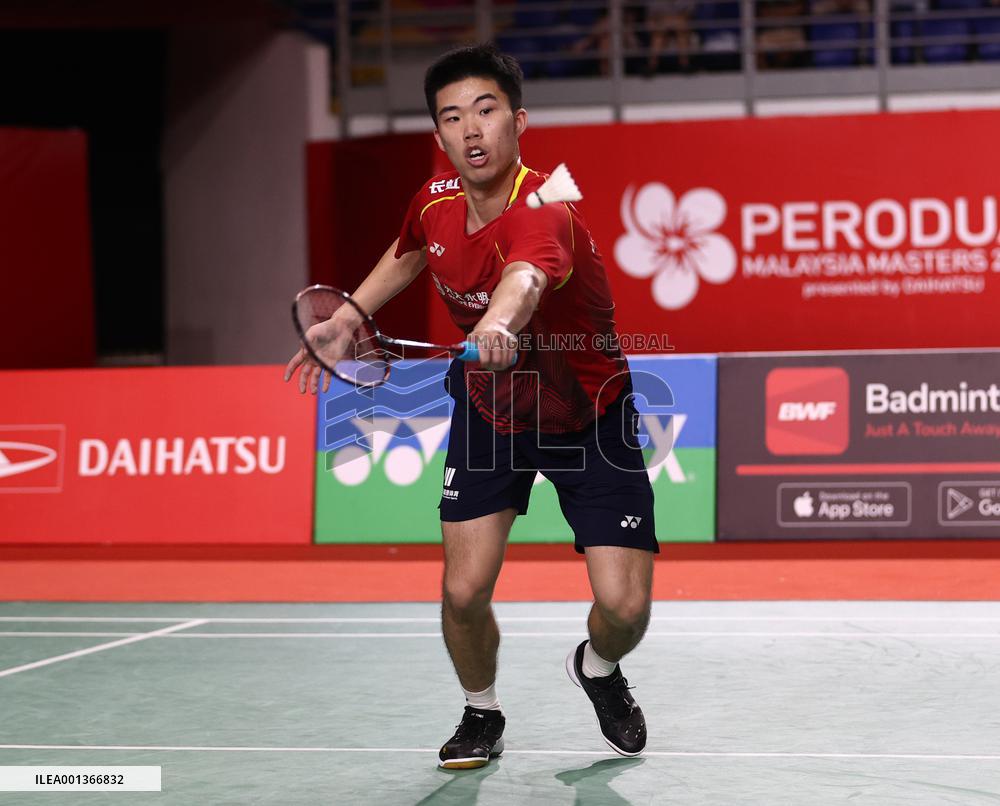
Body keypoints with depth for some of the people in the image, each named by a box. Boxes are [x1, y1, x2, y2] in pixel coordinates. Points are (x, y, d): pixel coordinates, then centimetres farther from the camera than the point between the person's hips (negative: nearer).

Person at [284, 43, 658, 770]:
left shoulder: (542, 212, -34)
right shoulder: (436, 201, -13)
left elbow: (525, 277, -60)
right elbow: (407, 255, 14)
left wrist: (500, 324, -81)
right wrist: (341, 321, 12)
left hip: (588, 415, -4)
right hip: (489, 406, 4)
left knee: (625, 606, -11)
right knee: (464, 591, -8)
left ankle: (599, 669, 28)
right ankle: (482, 714, 23)